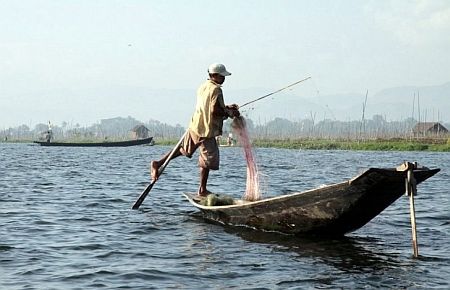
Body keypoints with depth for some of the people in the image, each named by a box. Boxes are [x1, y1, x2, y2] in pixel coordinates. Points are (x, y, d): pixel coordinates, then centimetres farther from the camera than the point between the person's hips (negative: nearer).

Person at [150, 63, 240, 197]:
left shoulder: (203, 87, 11)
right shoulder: (216, 89, -16)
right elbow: (215, 111, -25)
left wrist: (226, 108, 18)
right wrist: (229, 113, -10)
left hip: (194, 126, 8)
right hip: (206, 130, -8)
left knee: (184, 149, 25)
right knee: (208, 159, 5)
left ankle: (158, 163, 21)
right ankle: (202, 190, 12)